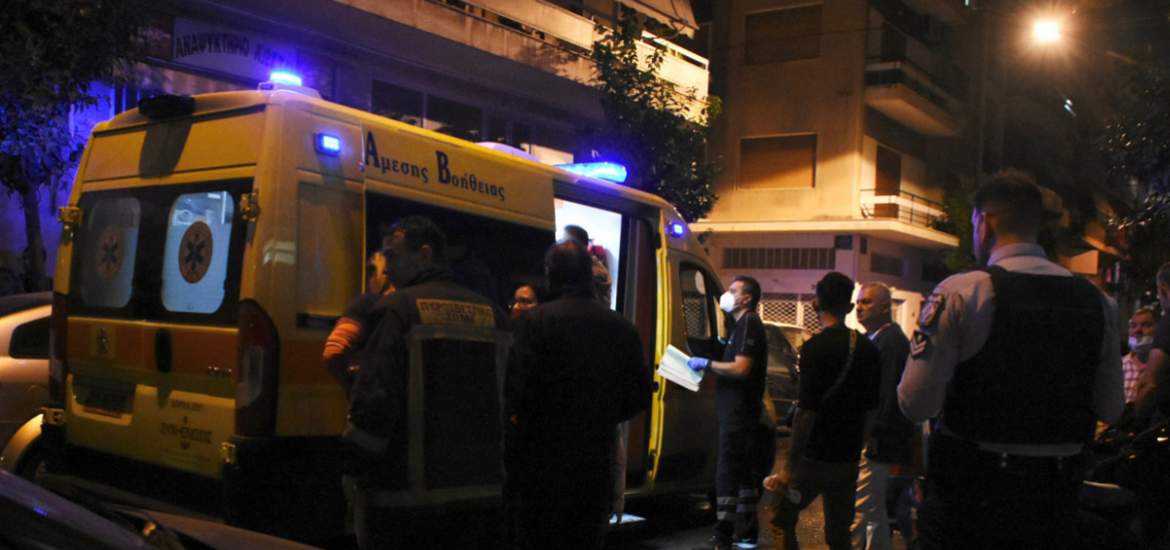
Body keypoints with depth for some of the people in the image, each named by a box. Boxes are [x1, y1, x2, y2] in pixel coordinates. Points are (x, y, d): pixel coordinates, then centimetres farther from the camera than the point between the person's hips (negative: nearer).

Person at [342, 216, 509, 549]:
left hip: (404, 494, -6)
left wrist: (356, 468, -7)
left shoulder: (399, 308, -10)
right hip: (480, 484, 6)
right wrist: (494, 465, 19)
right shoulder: (492, 314, 10)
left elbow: (374, 399, -18)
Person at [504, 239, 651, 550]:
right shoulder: (622, 328, 4)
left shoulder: (535, 321, -12)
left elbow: (516, 388, -18)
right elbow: (639, 395, 7)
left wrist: (519, 419, 2)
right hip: (596, 462, 4)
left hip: (541, 458, -4)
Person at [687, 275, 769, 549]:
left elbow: (741, 368, -22)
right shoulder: (746, 324, 19)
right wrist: (710, 365, 12)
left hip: (739, 410, -11)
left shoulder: (748, 324, -13)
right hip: (739, 410, 11)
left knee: (727, 472, -10)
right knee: (743, 471, 14)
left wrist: (707, 363, -14)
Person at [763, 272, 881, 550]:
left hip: (815, 458, -6)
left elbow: (806, 412, -18)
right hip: (849, 460, 6)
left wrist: (790, 464, -13)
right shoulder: (867, 349, 5)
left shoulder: (815, 347, -15)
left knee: (781, 520, 8)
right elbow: (870, 410, 11)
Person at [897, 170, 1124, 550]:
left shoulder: (959, 294, -13)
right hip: (1056, 499, 4)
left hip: (968, 492, -4)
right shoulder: (1096, 302, 1)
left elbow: (916, 404, -16)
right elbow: (1110, 409, 7)